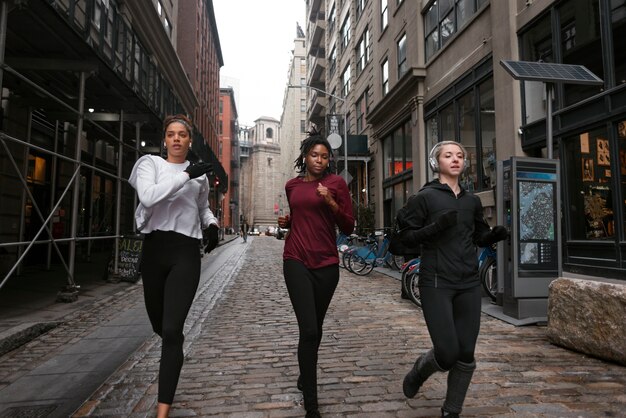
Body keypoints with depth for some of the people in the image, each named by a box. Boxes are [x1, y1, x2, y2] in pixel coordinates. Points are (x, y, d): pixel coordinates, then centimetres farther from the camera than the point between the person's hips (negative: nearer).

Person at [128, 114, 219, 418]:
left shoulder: (200, 175, 11)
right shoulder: (150, 163, 4)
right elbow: (147, 197, -17)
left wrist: (212, 225, 7)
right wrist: (185, 175, -19)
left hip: (186, 253, -1)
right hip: (154, 249, 1)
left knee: (171, 331, -10)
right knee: (159, 325, 17)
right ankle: (176, 346, 53)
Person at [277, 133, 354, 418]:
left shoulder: (336, 183, 0)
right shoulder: (291, 186, 10)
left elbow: (348, 228, -2)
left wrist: (332, 203, -18)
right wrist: (286, 222, 5)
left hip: (326, 264, 0)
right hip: (296, 261, 0)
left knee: (315, 329, 15)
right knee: (309, 330, -11)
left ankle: (304, 377, 42)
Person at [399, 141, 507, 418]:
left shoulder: (472, 201, 13)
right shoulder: (425, 197, -2)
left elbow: (480, 237, 22)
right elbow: (407, 238, -5)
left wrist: (495, 235, 0)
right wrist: (436, 226, -21)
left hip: (469, 284, 5)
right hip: (436, 283, -5)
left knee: (466, 354, 6)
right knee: (447, 353, -7)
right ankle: (418, 371, 28)